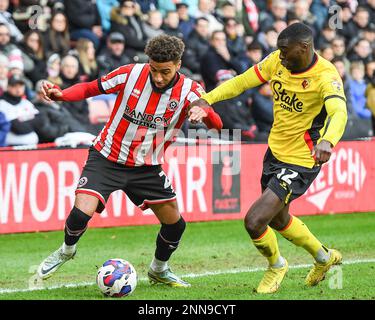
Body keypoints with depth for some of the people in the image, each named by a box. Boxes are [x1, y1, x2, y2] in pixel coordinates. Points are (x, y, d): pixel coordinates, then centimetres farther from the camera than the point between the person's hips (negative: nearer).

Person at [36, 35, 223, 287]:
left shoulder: (188, 90, -13)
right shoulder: (131, 74, -16)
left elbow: (217, 125, -20)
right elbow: (90, 88, -4)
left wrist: (205, 112, -43)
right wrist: (60, 95, -22)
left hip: (147, 167, 3)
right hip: (107, 159, -3)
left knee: (175, 224, 4)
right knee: (81, 213, -21)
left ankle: (159, 270, 35)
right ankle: (67, 250, 13)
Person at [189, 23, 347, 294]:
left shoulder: (326, 76, -26)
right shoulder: (277, 61, -6)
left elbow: (339, 112, -42)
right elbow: (243, 81, 3)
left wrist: (327, 141, -62)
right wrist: (207, 99, -11)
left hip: (300, 162, -8)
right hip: (275, 151, 8)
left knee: (254, 221, -15)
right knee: (277, 220, 25)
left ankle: (277, 265, 18)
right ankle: (324, 257, 51)